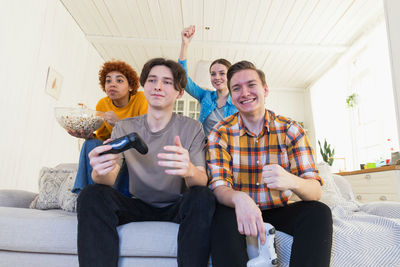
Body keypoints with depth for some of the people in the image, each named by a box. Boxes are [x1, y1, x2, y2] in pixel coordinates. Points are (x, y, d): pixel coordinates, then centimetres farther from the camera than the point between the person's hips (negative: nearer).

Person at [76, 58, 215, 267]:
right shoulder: (123, 128, 2)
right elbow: (109, 179, -9)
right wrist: (101, 172, -35)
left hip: (177, 207, -1)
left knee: (203, 196, -31)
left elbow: (202, 180, -15)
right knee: (91, 194, -22)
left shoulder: (192, 128, -5)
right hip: (138, 206, 2)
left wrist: (189, 171, -41)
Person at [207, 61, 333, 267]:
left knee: (318, 212, -24)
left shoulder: (290, 130, -6)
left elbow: (315, 191, -13)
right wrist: (238, 198, -41)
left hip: (279, 211, 2)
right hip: (239, 211, -1)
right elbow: (218, 187, -16)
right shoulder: (220, 133, -7)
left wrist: (292, 181, -38)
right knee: (223, 216, -32)